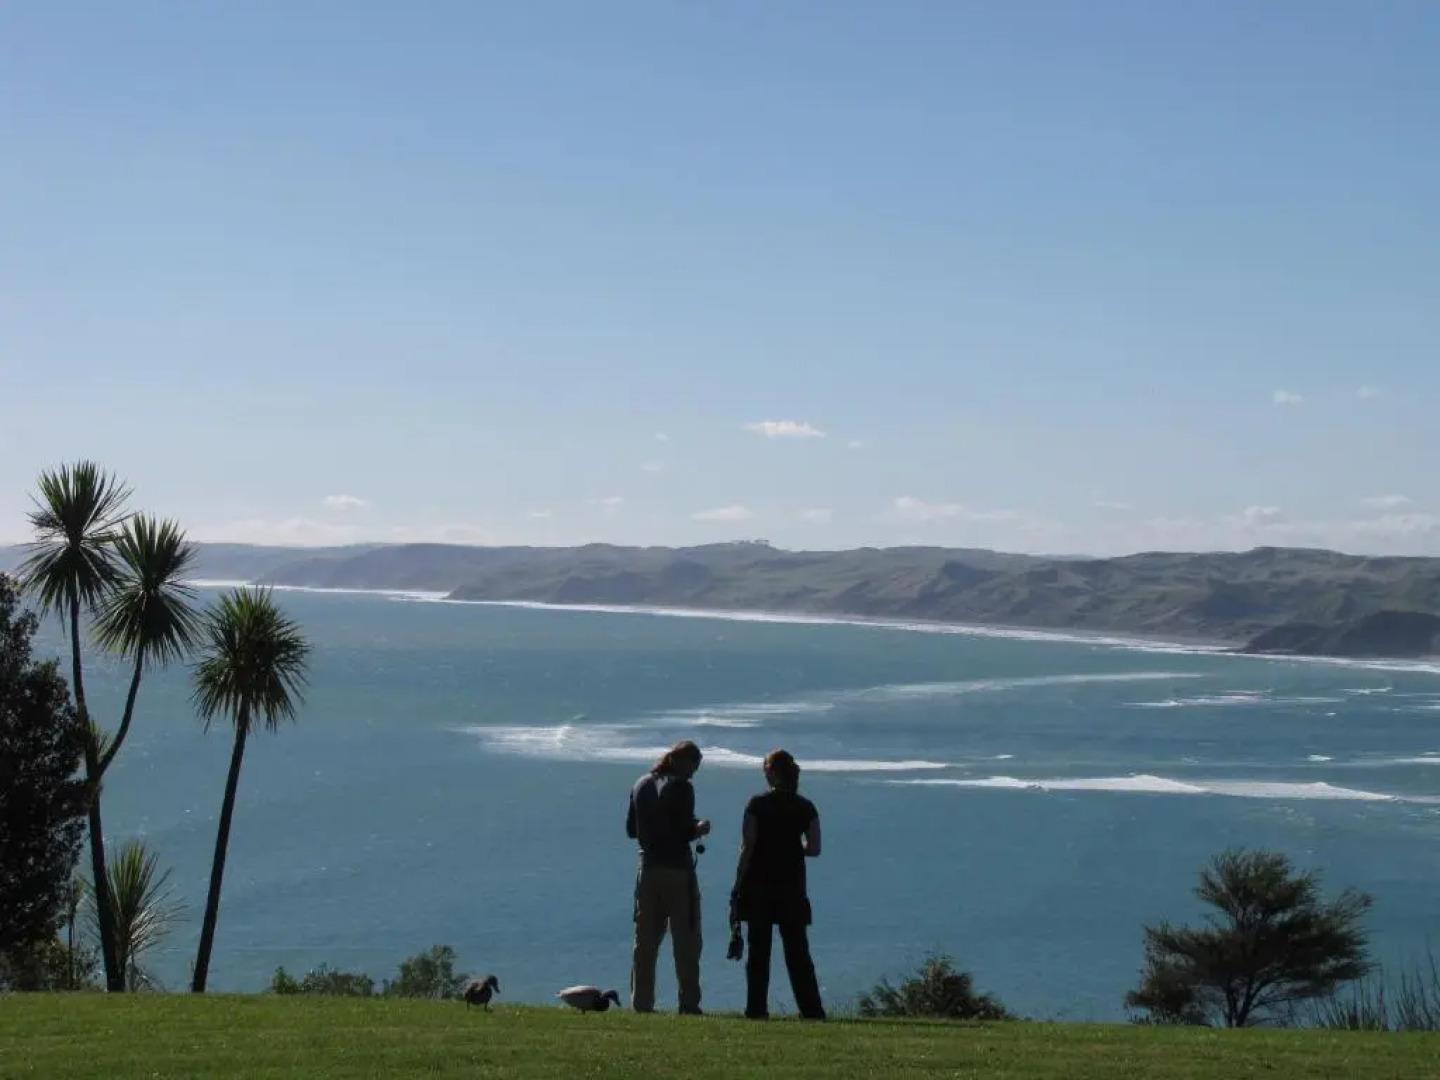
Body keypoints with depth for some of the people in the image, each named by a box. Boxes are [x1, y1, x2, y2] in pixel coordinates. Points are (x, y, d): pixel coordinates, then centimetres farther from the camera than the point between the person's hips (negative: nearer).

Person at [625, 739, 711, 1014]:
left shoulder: (641, 785, 9)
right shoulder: (681, 787, -12)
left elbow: (631, 829, 14)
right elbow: (685, 832, -17)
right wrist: (699, 829, 3)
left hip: (648, 868, 6)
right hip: (677, 870, -6)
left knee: (645, 941, 9)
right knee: (686, 940, 1)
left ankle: (641, 1002, 9)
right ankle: (689, 1004, 0)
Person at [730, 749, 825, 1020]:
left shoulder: (757, 805, -6)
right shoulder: (806, 807, 2)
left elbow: (747, 847, -8)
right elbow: (814, 849, 2)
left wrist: (738, 887, -4)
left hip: (759, 885, -2)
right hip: (792, 885, 2)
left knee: (759, 949, 3)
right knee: (797, 950, 7)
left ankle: (757, 1007, 0)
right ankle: (811, 1008, 4)